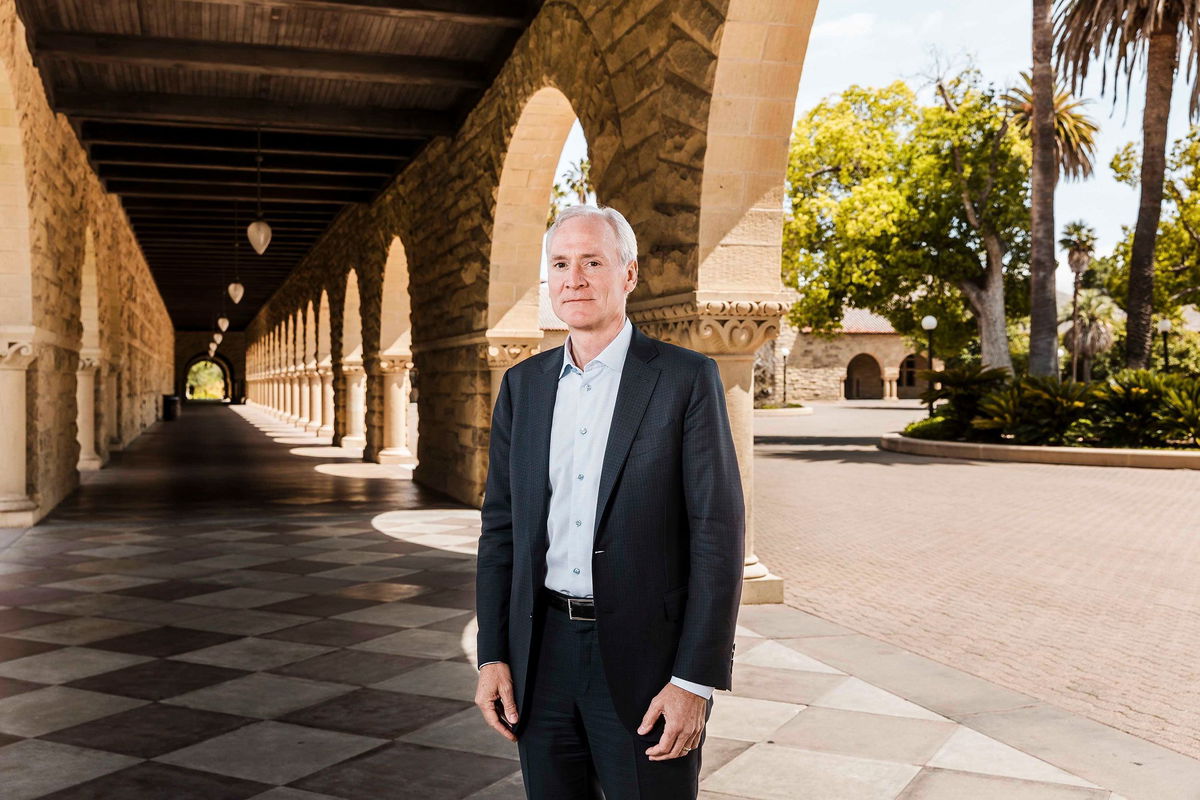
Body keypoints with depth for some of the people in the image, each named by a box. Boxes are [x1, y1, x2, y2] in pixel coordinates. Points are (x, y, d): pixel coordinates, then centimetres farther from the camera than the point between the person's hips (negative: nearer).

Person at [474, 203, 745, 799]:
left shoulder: (687, 378, -7)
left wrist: (695, 682, -13)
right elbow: (501, 523, 9)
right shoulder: (523, 384, 7)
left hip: (645, 661, -4)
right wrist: (492, 655, 3)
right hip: (542, 654, 4)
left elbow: (717, 531, -10)